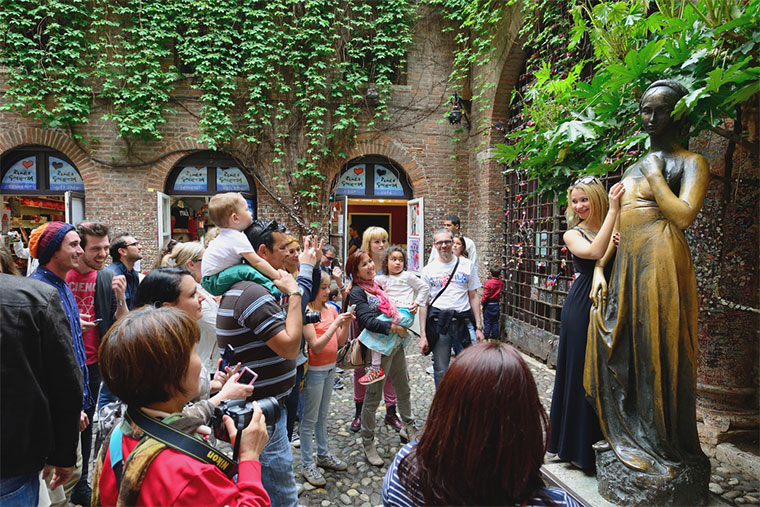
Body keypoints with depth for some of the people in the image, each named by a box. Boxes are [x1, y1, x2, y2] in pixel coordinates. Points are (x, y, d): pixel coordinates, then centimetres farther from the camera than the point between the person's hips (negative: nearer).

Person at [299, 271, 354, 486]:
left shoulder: (331, 309, 3)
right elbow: (316, 346, -23)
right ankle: (307, 464, 21)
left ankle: (323, 454, 37)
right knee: (310, 419, 6)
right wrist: (336, 323, -27)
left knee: (322, 415, 21)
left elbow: (340, 341, 5)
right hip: (314, 370, -7)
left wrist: (346, 323, -12)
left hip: (330, 368, 7)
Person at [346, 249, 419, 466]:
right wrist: (394, 327, -24)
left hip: (396, 343, 8)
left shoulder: (377, 285, 12)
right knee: (373, 397, 3)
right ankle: (368, 443, 19)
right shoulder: (357, 292, -12)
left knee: (404, 389, 20)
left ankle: (409, 428, 40)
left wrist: (407, 311, 3)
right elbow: (367, 320, -23)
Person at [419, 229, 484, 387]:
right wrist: (422, 335, -1)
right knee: (441, 371, 7)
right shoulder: (428, 270, 5)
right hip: (439, 322, 0)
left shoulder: (467, 265, 7)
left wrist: (479, 327, 3)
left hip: (463, 322, 1)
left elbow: (473, 297, 9)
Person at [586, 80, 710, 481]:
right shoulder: (633, 169, 21)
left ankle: (666, 448, 15)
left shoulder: (690, 162, 1)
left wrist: (654, 174, -8)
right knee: (617, 348, 8)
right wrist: (598, 268, 7)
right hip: (624, 266, 7)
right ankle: (630, 438, 24)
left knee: (657, 351, -2)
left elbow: (683, 215, -17)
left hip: (659, 263, -7)